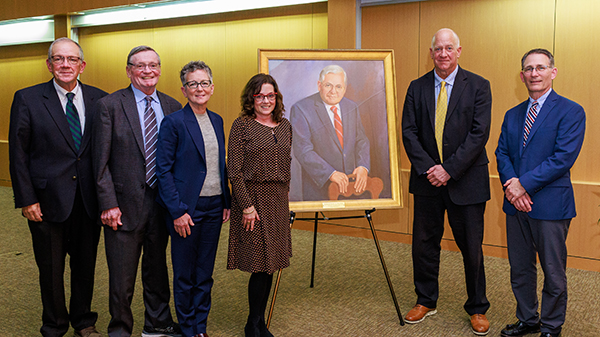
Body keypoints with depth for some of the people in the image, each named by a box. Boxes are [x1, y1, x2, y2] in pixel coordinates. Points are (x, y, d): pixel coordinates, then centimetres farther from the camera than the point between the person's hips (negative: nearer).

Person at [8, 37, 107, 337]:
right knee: (51, 269, 11)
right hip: (47, 200, -2)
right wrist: (26, 199, -8)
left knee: (85, 265, 15)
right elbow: (18, 153, -3)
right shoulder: (27, 99, -3)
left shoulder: (99, 99, 3)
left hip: (88, 200, 2)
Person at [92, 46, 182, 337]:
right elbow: (101, 160, -7)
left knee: (157, 268, 18)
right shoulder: (110, 105, -5)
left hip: (162, 202, 4)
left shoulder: (173, 108, 6)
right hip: (125, 204, -3)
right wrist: (108, 204, -13)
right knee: (122, 277, 8)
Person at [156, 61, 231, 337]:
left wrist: (226, 202, 9)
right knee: (184, 275, 9)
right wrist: (177, 211, -15)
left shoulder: (217, 121, 10)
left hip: (213, 208, 6)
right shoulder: (173, 122, -9)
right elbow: (163, 169, -11)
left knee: (205, 273, 15)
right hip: (186, 209, -5)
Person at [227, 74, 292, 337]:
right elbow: (234, 171, -10)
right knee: (261, 264, -3)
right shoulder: (241, 126, -6)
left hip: (278, 200, 6)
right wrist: (247, 206, -15)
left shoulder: (285, 126, 11)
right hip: (253, 197, -5)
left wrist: (284, 197, 13)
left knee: (269, 265, 9)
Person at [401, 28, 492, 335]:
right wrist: (428, 168, -11)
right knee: (424, 243, 11)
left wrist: (449, 169, -16)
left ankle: (477, 308, 26)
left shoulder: (478, 86, -2)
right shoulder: (417, 88, 6)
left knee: (471, 248, 7)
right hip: (427, 181, 3)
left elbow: (479, 134, -10)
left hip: (466, 181, -2)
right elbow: (408, 132, 1)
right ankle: (426, 301, 30)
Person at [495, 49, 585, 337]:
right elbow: (502, 153, 8)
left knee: (553, 272, 7)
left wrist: (523, 184, -17)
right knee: (520, 269, 15)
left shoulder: (571, 112, -7)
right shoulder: (513, 115, 12)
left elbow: (563, 158, -16)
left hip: (550, 205, -5)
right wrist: (510, 184, -11)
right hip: (516, 204, 6)